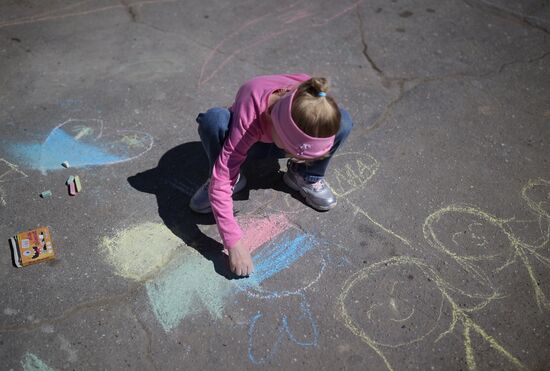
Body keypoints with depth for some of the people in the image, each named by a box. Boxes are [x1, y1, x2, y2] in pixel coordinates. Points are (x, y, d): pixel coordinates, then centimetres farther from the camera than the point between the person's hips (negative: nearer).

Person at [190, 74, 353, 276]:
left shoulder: (313, 100, -33)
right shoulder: (250, 117, -44)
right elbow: (221, 183, -43)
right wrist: (234, 242, -47)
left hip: (280, 135, 2)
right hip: (247, 138, -2)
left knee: (343, 122, -27)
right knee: (213, 119, -38)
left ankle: (306, 177, 0)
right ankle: (234, 180, -8)